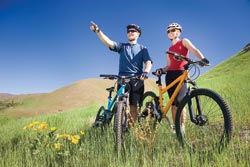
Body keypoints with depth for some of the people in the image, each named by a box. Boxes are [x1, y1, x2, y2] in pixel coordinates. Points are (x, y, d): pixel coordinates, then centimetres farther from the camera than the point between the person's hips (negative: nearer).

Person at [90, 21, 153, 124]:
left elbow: (148, 62, -2)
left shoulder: (142, 48, 14)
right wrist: (97, 30, -18)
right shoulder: (122, 46, 14)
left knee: (133, 107, 0)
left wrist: (145, 72, -24)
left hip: (137, 80, 0)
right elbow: (108, 42, -3)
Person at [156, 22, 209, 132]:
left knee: (179, 101, -17)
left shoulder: (184, 41, 9)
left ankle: (182, 126, -6)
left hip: (181, 74, -5)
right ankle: (175, 127, 7)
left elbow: (194, 50, -10)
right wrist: (161, 70, -3)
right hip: (170, 75, 5)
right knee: (173, 103, 2)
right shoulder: (169, 49, 23)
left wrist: (202, 58, -30)